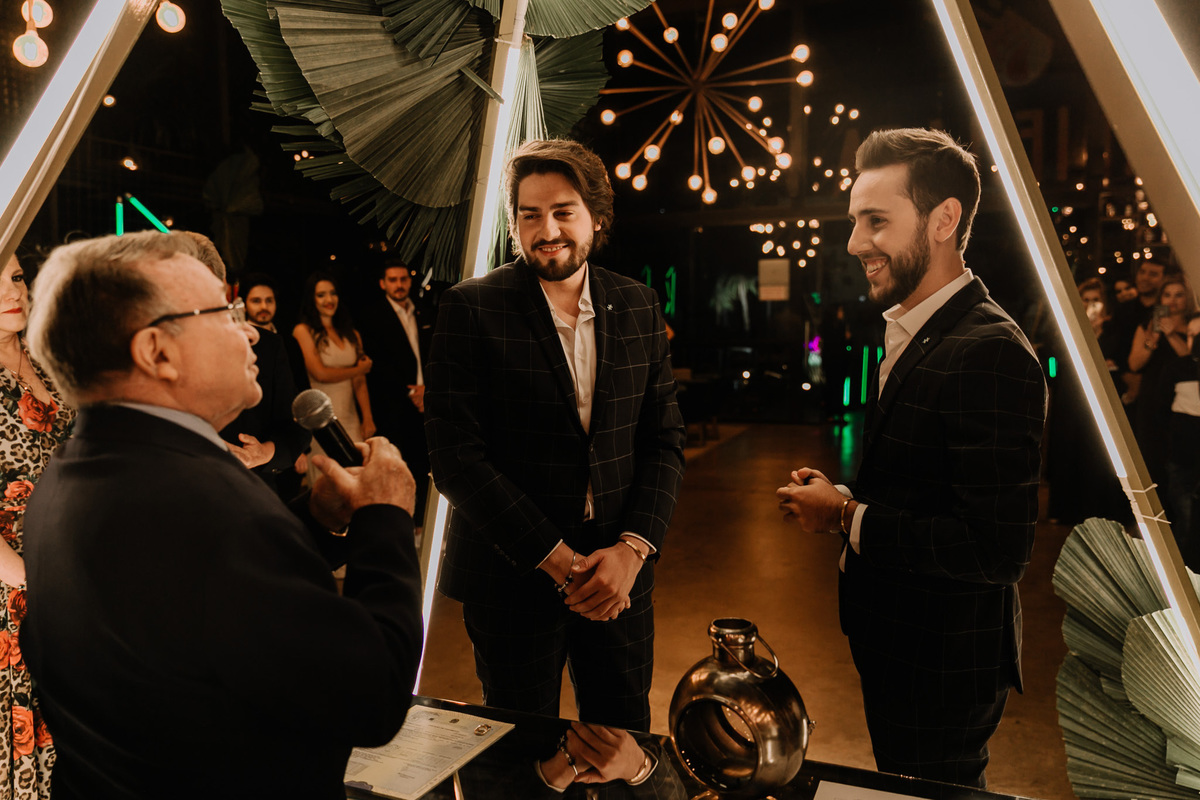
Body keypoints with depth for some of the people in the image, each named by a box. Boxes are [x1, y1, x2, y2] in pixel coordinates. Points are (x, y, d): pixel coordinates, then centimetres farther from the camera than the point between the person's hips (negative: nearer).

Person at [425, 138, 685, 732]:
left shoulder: (638, 308, 3)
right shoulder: (470, 310, -9)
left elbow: (665, 439, 4)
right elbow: (455, 458, -14)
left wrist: (632, 549, -10)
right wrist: (558, 561, -15)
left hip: (620, 575, 3)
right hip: (513, 580, -3)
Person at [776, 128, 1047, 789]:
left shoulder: (991, 354, -26)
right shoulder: (908, 336, 6)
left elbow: (997, 549, -30)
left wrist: (848, 518, -21)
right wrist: (842, 500, -2)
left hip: (943, 668, -9)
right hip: (892, 649, 9)